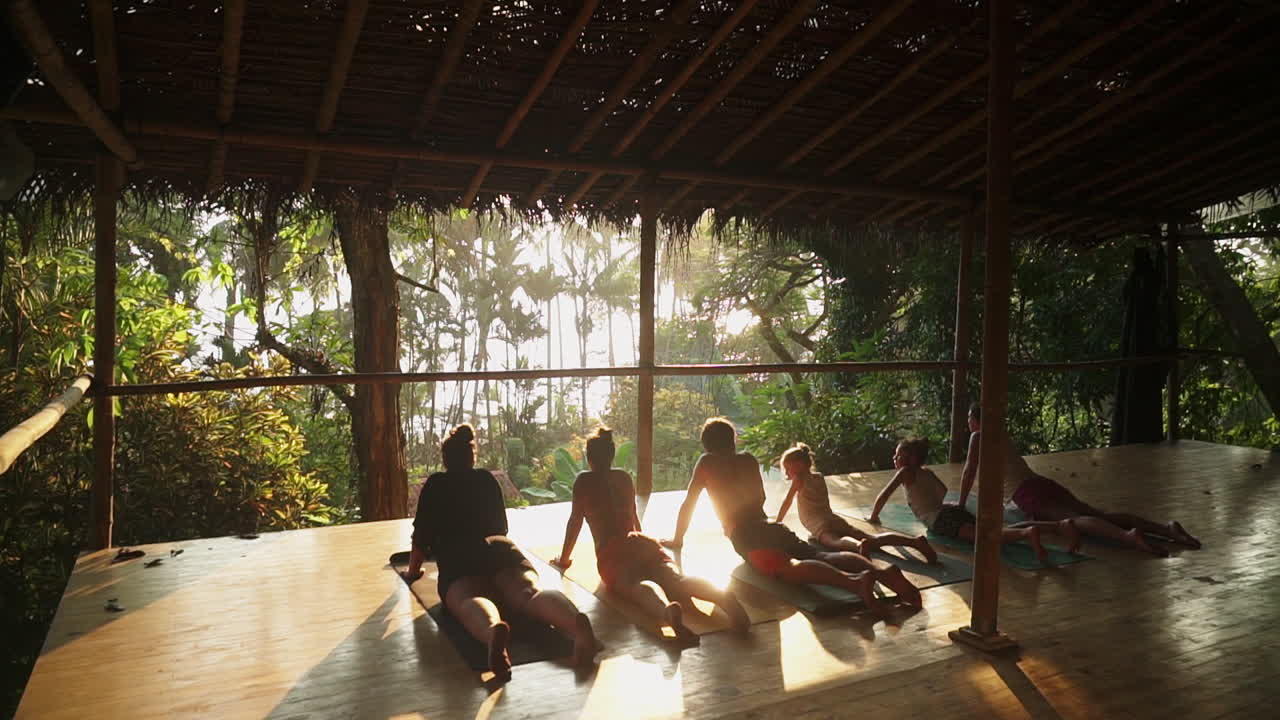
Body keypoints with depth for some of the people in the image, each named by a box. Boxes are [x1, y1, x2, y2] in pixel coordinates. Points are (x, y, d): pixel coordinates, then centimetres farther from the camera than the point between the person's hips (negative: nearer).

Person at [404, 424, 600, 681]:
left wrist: (413, 570, 41)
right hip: (501, 548, 2)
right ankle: (576, 623, -60)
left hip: (458, 558, -2)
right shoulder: (487, 479, 31)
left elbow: (422, 533, 25)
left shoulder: (435, 484, 24)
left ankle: (494, 631, -69)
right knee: (529, 593, -26)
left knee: (469, 601, -31)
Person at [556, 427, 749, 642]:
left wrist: (564, 558, 31)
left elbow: (575, 522, 19)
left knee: (639, 584, -33)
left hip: (610, 552, -3)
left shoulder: (583, 481, 17)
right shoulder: (624, 477, 28)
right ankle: (722, 596, -55)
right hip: (643, 542, 4)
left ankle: (668, 609, -68)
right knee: (675, 578, -23)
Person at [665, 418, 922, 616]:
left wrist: (677, 539, 30)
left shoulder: (706, 463, 14)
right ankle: (882, 570, -37)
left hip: (745, 536, -6)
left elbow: (688, 505, 17)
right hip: (773, 527, 6)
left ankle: (855, 581, -59)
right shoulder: (748, 460, 26)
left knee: (788, 567, -32)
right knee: (823, 556, -10)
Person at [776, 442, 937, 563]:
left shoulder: (799, 479, 11)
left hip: (822, 527, -7)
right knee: (872, 537, -10)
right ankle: (915, 541, -30)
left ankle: (859, 546, -74)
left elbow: (787, 503, 12)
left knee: (837, 542, -38)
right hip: (837, 520, 7)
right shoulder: (819, 477, 30)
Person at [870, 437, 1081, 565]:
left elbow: (883, 495, -2)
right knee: (1002, 530, -4)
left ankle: (1027, 533, -55)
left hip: (942, 520, -8)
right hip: (957, 510, 8)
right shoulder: (926, 471, 28)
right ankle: (1060, 525, -16)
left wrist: (873, 517, 12)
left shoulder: (905, 472, 5)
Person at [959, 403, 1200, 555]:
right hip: (1047, 484, 8)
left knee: (1074, 520, -31)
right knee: (1102, 515, -5)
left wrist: (961, 504, 12)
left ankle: (1128, 535, -57)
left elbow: (970, 471, 2)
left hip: (1031, 494, -8)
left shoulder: (978, 437, 7)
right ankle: (1166, 527, -22)